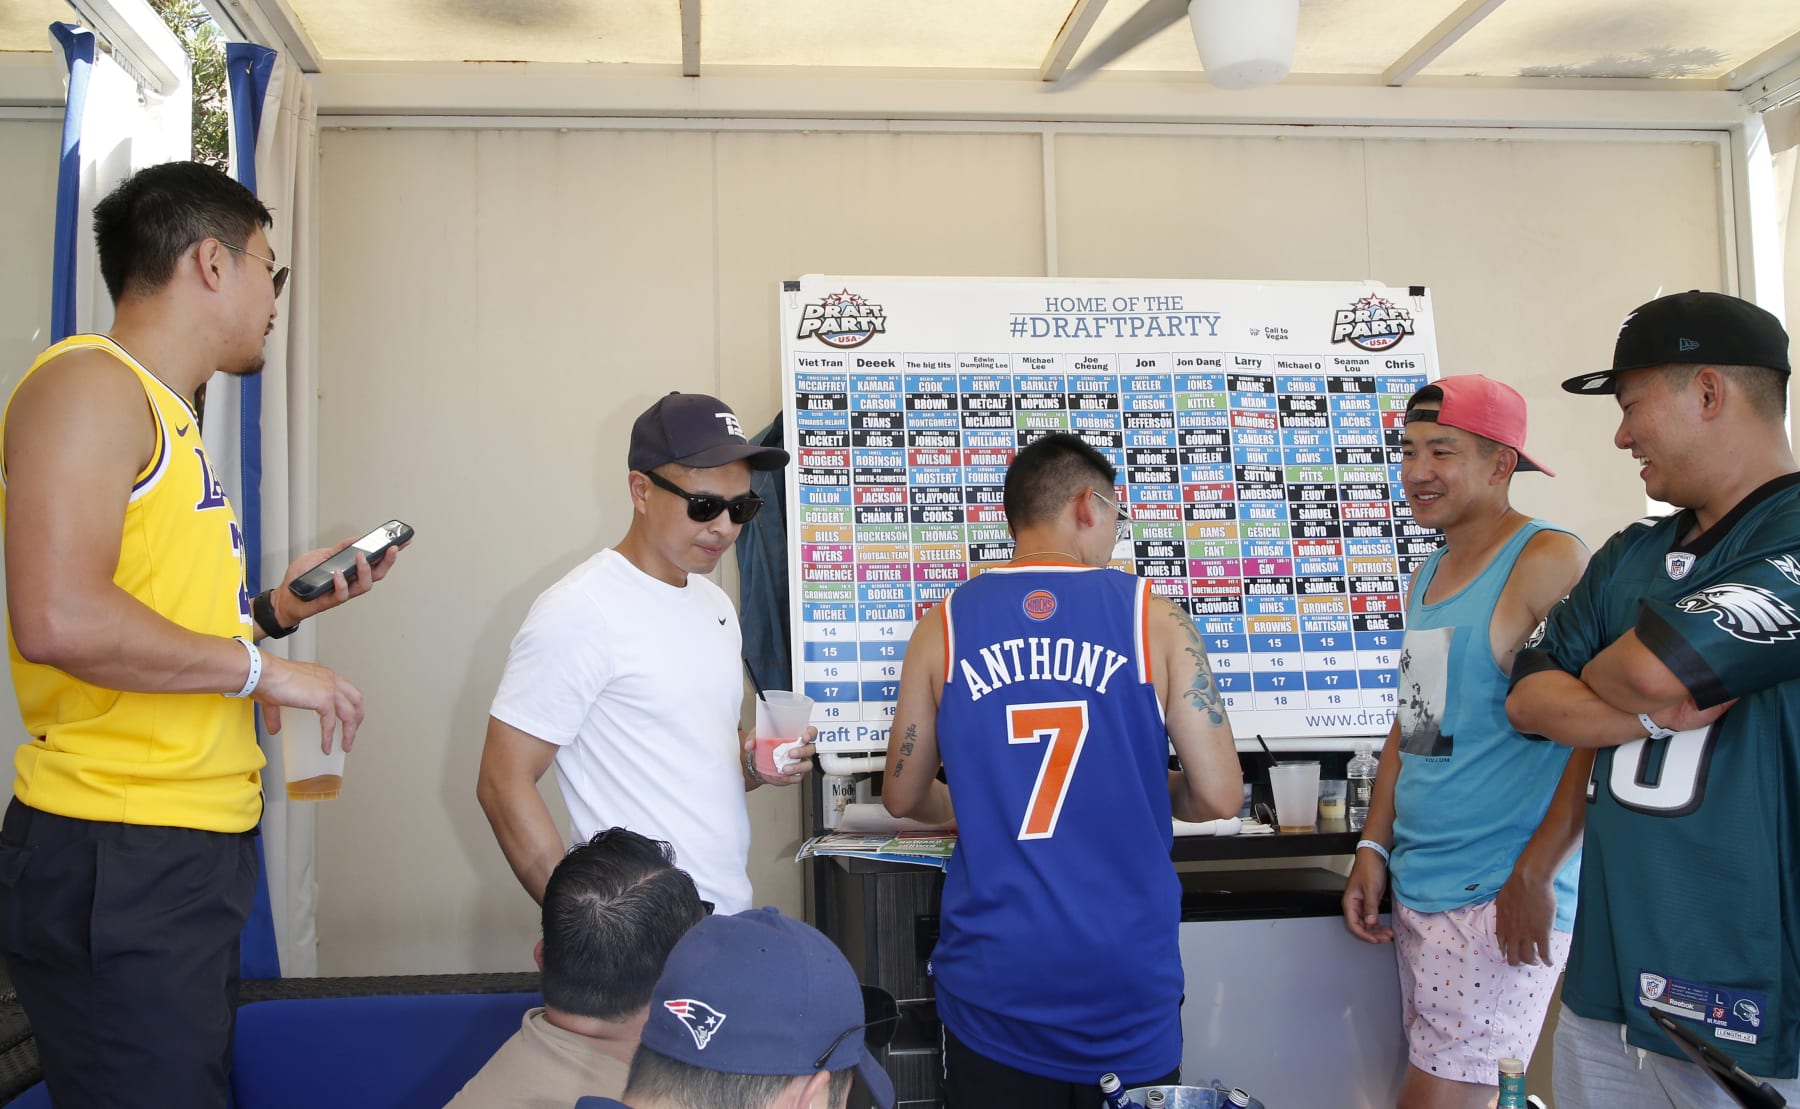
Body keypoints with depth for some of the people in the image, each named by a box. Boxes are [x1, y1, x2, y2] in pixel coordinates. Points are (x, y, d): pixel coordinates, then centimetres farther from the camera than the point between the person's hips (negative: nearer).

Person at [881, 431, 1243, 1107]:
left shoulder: (944, 625, 0)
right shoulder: (1153, 617, -5)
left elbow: (903, 796, 8)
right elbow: (1219, 796, -6)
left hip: (994, 976, 1)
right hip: (1126, 974, -1)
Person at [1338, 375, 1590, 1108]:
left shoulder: (1549, 561, -11)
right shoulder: (1430, 575, 14)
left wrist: (1535, 876, -18)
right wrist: (1374, 847, 12)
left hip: (1500, 898, -8)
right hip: (1419, 887, 8)